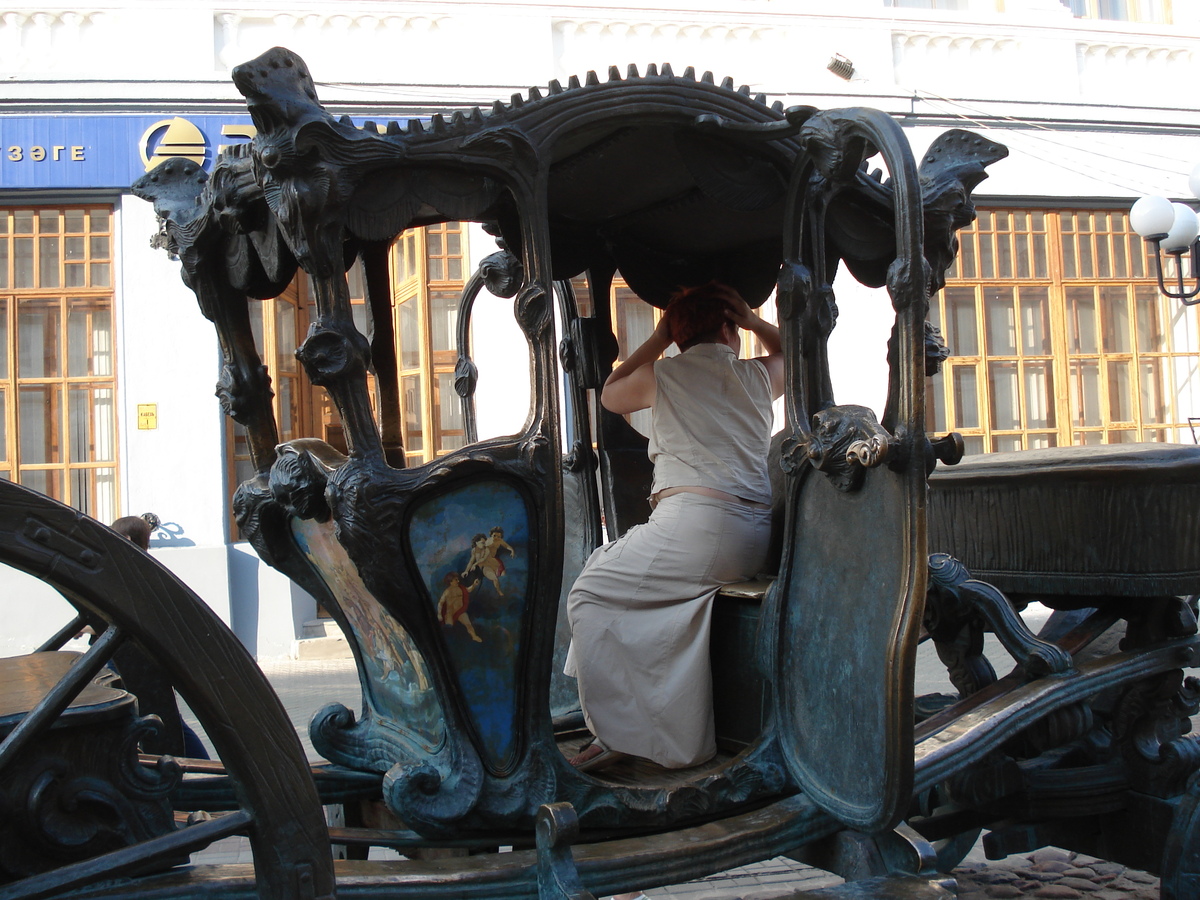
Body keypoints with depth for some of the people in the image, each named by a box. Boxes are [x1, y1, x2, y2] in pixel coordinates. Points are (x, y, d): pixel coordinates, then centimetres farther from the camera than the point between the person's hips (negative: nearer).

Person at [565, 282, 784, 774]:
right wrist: (750, 318, 34)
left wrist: (660, 336, 28)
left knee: (593, 594, 4)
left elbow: (610, 395, 28)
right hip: (754, 540, 6)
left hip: (693, 524, -6)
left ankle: (619, 732, -4)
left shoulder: (663, 374, 6)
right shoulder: (757, 375, 15)